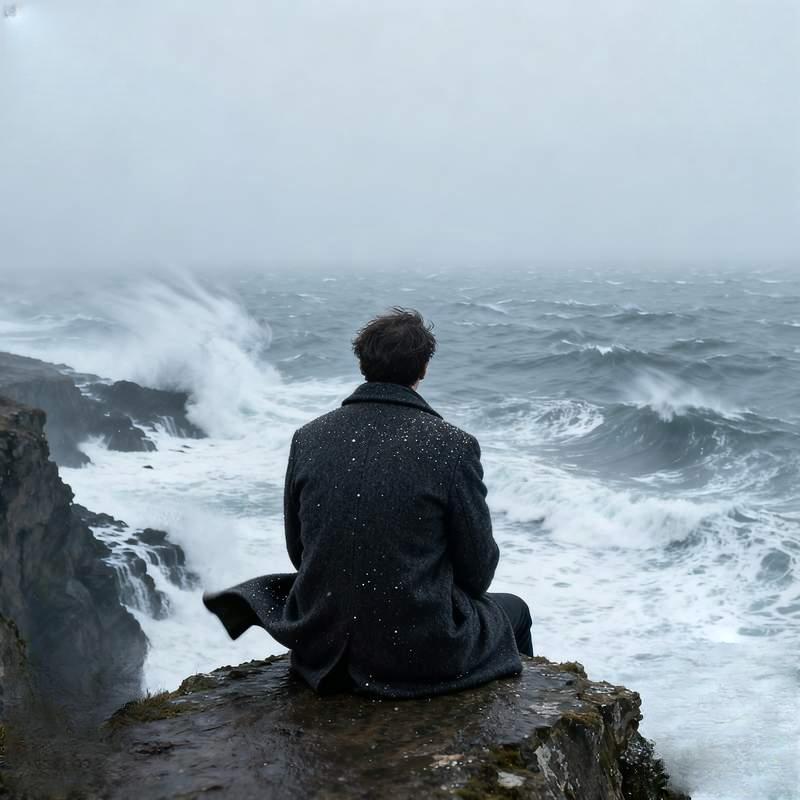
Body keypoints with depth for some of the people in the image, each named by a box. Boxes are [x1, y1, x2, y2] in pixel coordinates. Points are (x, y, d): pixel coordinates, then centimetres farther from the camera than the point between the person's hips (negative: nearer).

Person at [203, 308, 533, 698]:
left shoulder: (308, 437, -4)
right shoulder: (453, 445, -15)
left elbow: (298, 550, 6)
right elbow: (478, 567, -6)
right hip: (422, 654, -3)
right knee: (513, 610, 29)